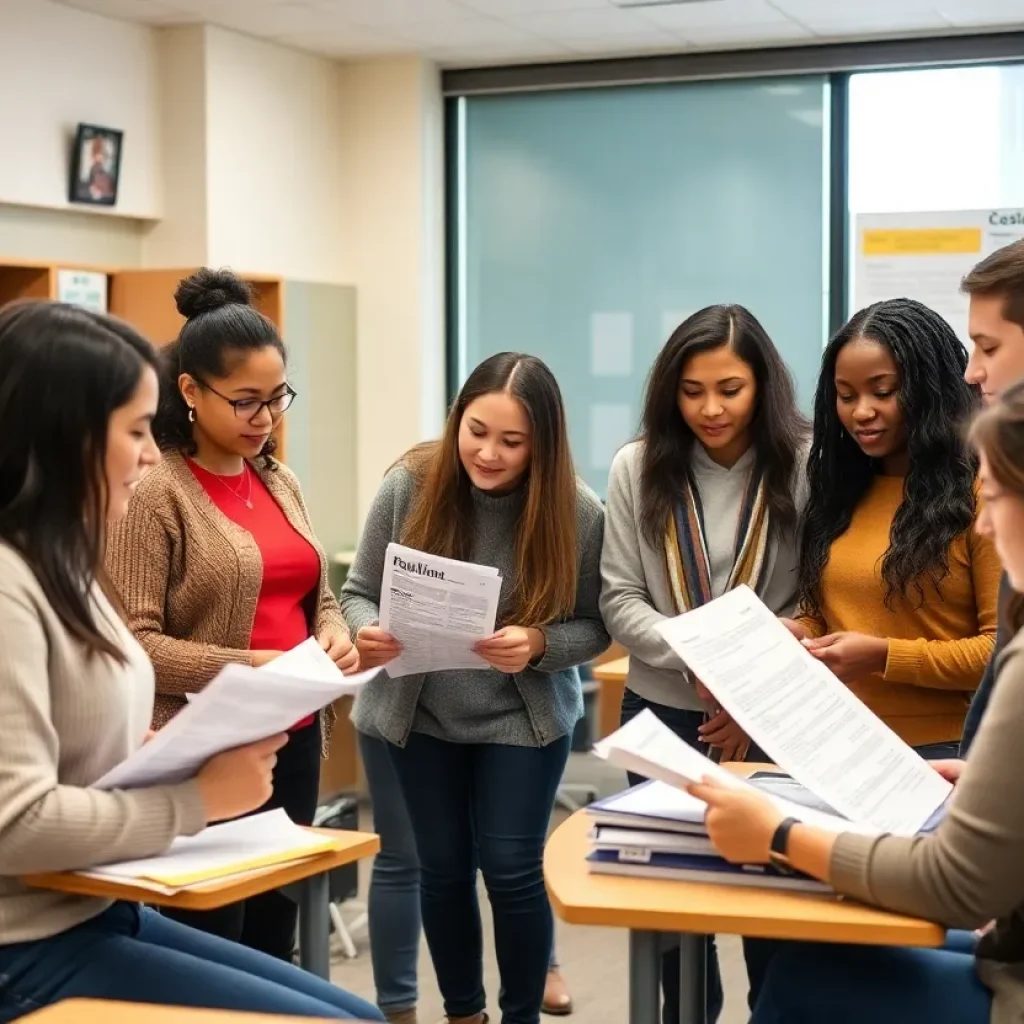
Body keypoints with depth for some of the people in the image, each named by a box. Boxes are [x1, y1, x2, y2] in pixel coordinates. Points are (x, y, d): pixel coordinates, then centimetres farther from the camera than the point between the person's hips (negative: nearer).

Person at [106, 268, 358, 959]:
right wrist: (245, 666, -24)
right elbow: (132, 641, -16)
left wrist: (335, 639, -1)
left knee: (275, 939, 13)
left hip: (294, 741, 7)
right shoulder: (155, 492, -11)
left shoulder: (281, 483, 12)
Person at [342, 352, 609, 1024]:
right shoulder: (410, 486, -15)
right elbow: (359, 592, -5)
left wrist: (538, 644, -29)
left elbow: (595, 626, -9)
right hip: (421, 714, 2)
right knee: (443, 868, 13)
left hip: (522, 717, -1)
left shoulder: (578, 513, -17)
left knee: (511, 869, 0)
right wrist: (371, 633, -27)